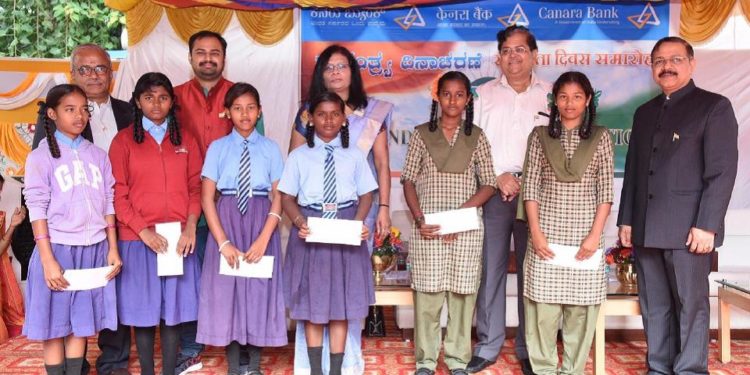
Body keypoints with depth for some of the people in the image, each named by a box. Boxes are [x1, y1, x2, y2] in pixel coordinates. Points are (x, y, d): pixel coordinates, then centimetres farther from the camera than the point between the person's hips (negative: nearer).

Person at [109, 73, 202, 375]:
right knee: (143, 310, 4)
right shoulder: (124, 140, 3)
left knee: (174, 309, 6)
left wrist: (190, 226, -8)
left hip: (178, 238, 2)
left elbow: (196, 187, 7)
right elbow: (118, 193, -2)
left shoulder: (185, 140, 10)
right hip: (138, 238, -2)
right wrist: (143, 230, -11)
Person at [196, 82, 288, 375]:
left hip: (261, 223, 0)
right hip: (226, 221, 0)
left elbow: (278, 197, -2)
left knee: (260, 291, 4)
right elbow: (207, 198, -2)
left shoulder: (270, 148, 2)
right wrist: (223, 242, -10)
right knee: (226, 292, 3)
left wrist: (264, 239, -12)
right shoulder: (217, 148, 2)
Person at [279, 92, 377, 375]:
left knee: (342, 302, 5)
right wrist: (300, 223, -16)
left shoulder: (354, 156, 5)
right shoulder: (298, 156, 3)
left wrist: (358, 223, -12)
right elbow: (287, 198, 2)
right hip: (310, 229, 0)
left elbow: (366, 195, 6)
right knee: (311, 301, 7)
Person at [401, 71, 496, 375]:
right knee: (427, 293, 2)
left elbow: (488, 184, 4)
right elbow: (408, 181, 5)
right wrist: (419, 219, -9)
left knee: (462, 292, 5)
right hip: (428, 228, 0)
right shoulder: (422, 134, 6)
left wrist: (461, 212, -11)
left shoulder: (476, 137, 7)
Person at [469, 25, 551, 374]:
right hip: (492, 191, 1)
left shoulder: (550, 95, 8)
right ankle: (487, 346, 12)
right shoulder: (485, 94, 11)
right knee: (489, 269, 2)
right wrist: (497, 177, -6)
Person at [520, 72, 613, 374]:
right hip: (546, 232, 0)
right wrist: (535, 232, -8)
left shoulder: (601, 137, 5)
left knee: (581, 305, 4)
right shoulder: (540, 136, 5)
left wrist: (595, 235, -8)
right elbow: (530, 187, 1)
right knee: (543, 304, 1)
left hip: (584, 233, 0)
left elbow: (605, 192, 1)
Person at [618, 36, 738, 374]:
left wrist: (706, 225, -15)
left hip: (687, 228, -5)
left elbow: (723, 171, -8)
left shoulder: (714, 106, 0)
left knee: (690, 304, 2)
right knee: (654, 306, 10)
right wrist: (626, 219, 10)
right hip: (646, 228, 6)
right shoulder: (644, 112, 17)